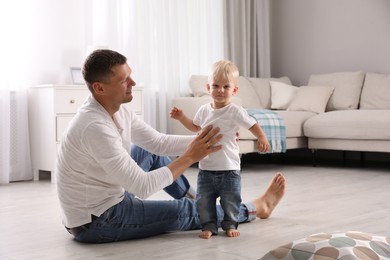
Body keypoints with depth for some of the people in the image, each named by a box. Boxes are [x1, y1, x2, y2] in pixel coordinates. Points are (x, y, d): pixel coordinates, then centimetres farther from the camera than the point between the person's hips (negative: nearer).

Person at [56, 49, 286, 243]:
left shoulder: (117, 110, -3)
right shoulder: (96, 127, -32)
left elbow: (159, 142, 5)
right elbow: (143, 188, -30)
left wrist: (202, 141, -7)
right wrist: (191, 157, -24)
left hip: (106, 198, 8)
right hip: (94, 223, -8)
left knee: (149, 152, 16)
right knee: (183, 211, 1)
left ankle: (194, 197, 36)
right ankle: (257, 208, 22)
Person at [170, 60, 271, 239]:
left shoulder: (235, 111, -11)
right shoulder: (204, 110, 4)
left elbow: (253, 125, -8)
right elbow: (195, 127, 23)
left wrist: (262, 138, -26)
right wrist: (181, 117, 11)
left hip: (229, 168, -3)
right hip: (206, 168, 4)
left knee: (231, 201, 7)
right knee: (204, 201, 4)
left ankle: (230, 225, 28)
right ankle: (209, 226, 21)